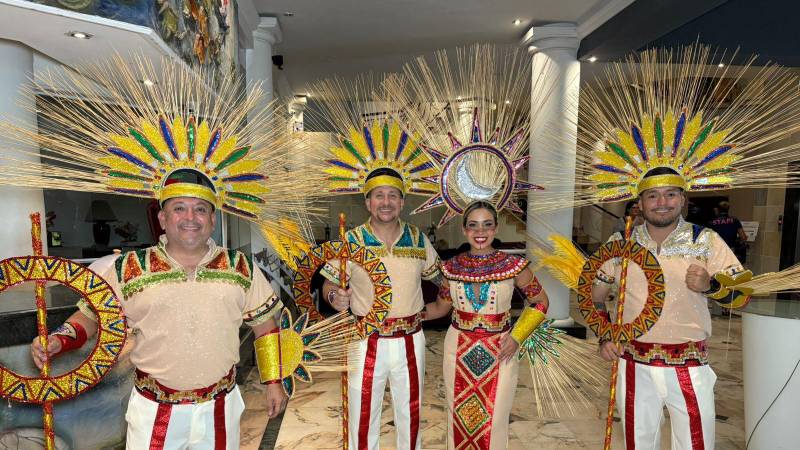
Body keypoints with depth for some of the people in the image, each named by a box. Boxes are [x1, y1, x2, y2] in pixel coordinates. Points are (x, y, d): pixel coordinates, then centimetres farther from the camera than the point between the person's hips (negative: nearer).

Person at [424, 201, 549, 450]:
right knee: (459, 418, 16)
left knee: (494, 421, 10)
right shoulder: (453, 266, -3)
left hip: (499, 351, -2)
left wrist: (517, 337, -7)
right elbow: (441, 306, 8)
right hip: (459, 350, 2)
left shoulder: (513, 265, -10)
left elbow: (540, 302, 2)